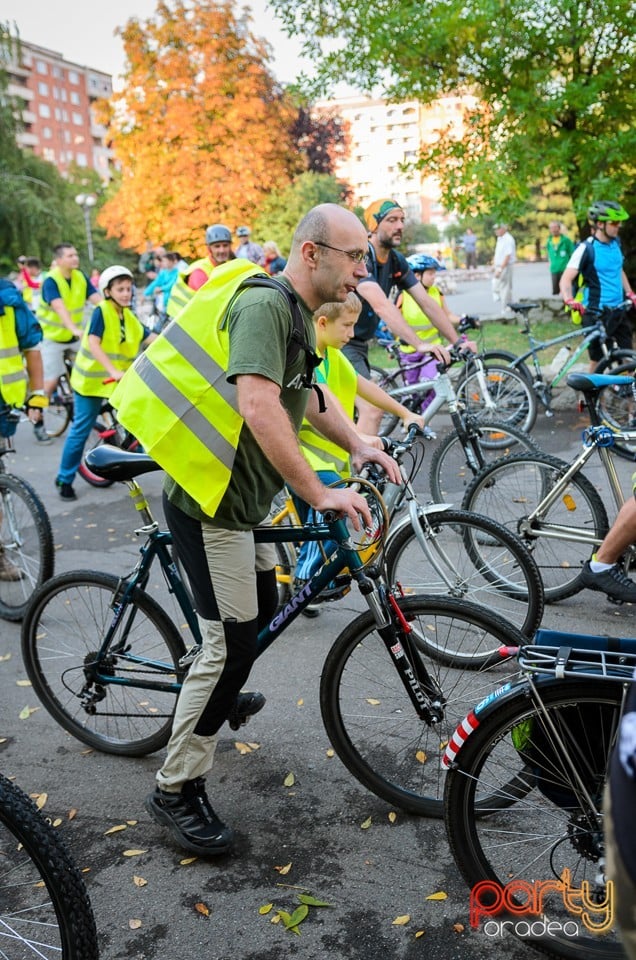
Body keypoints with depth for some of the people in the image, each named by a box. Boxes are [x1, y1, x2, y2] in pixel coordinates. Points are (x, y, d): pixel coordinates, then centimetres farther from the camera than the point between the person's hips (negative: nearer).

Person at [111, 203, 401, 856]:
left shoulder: (296, 313, 12)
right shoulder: (265, 306, -22)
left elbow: (303, 396, 24)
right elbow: (258, 407, -35)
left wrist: (358, 446, 12)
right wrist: (319, 494, -32)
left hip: (238, 498, 10)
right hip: (208, 501, -10)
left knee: (264, 607, 23)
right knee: (234, 641, -5)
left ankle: (213, 693, 50)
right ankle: (176, 791, 10)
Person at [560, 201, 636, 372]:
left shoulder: (616, 243, 7)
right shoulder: (586, 249, -14)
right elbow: (566, 279, -20)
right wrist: (570, 300, -37)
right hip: (595, 313, -6)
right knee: (598, 360, 1)